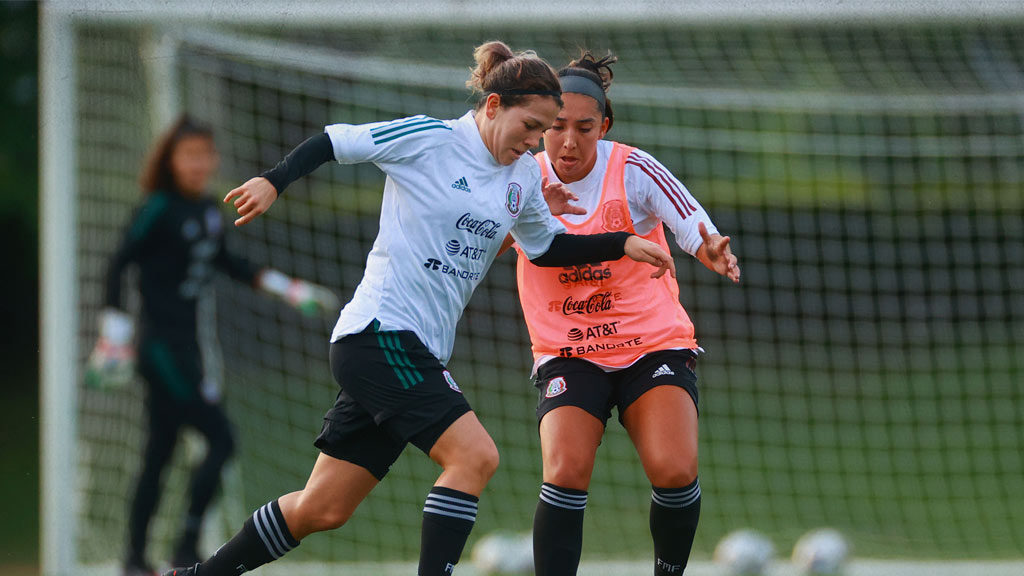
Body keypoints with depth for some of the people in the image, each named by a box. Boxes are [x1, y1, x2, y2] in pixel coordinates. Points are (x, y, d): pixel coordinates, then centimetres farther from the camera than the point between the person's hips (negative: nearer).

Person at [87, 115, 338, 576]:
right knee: (220, 439, -13)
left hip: (185, 345, 8)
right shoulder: (159, 210, -14)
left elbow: (223, 261, 25)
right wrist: (115, 337, -19)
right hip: (161, 344, -8)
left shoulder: (209, 210, 9)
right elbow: (118, 265, -14)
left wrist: (289, 289, 25)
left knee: (159, 453, 11)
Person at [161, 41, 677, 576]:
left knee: (322, 510, 9)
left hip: (420, 352, 8)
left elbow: (548, 247, 28)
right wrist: (273, 181, -17)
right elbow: (333, 141, -4)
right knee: (475, 456, -22)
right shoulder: (427, 139, -9)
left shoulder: (523, 177, 13)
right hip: (380, 334, -8)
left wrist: (623, 244, 19)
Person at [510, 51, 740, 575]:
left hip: (654, 343, -1)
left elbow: (697, 230, -11)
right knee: (565, 473, -23)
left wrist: (714, 252, -35)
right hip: (568, 354, 1)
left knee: (674, 472, -20)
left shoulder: (633, 170, -9)